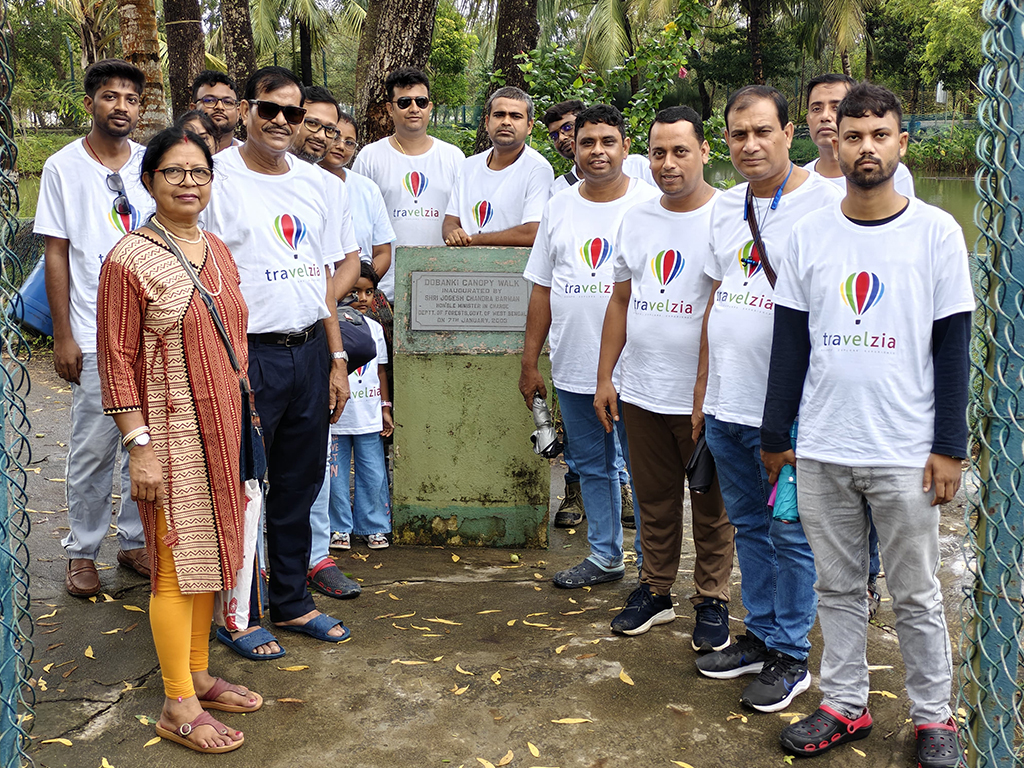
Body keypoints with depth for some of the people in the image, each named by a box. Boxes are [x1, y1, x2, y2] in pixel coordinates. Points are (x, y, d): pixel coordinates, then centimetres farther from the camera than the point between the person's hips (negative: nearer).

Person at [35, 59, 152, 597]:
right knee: (94, 447, 1)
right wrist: (62, 335, -4)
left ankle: (135, 540, 24)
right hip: (95, 336, -3)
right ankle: (82, 552, 17)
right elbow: (56, 254, 1)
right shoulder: (63, 167, 1)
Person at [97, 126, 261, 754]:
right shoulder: (130, 259, -11)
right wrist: (139, 445, -16)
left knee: (208, 555, 16)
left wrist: (242, 428, 17)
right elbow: (117, 360, -12)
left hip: (222, 431, 7)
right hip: (171, 435, -7)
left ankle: (199, 674, 31)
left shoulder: (218, 252, 10)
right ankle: (179, 705, 11)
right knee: (178, 564, -1)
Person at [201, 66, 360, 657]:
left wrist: (336, 358, 13)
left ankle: (293, 602, 29)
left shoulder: (316, 183, 12)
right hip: (249, 355, -6)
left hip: (310, 351, 6)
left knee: (300, 483, 14)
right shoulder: (218, 178, -6)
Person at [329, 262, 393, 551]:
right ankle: (340, 528, 18)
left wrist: (385, 408, 12)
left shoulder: (374, 327, 9)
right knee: (337, 475, 5)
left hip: (369, 417, 4)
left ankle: (374, 527, 19)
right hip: (336, 418, -3)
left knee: (374, 475, 6)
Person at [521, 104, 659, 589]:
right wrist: (529, 362, 10)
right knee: (592, 466, 16)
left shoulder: (651, 204, -4)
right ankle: (605, 556, 31)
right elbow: (542, 289, 12)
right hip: (572, 369, 5)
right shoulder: (558, 208, 9)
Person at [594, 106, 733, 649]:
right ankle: (655, 590, 30)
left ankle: (712, 602, 23)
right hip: (640, 392, 5)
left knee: (711, 506, 8)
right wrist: (604, 377, 11)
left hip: (702, 396, -5)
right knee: (654, 500, 16)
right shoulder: (636, 219, 9)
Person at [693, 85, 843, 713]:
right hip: (726, 403, 7)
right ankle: (760, 636, 33)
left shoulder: (826, 202, -11)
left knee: (789, 534, 5)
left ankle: (791, 656, 19)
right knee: (749, 525, 17)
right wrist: (704, 381, 18)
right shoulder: (727, 206, 11)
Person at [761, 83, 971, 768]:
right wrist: (776, 434, 8)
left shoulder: (937, 232, -1)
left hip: (906, 455, -2)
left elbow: (954, 345, -2)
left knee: (917, 595, 8)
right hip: (822, 453, 3)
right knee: (838, 588, 13)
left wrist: (949, 446, -6)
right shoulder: (810, 235, 6)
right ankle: (845, 705, 26)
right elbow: (790, 342, 9)